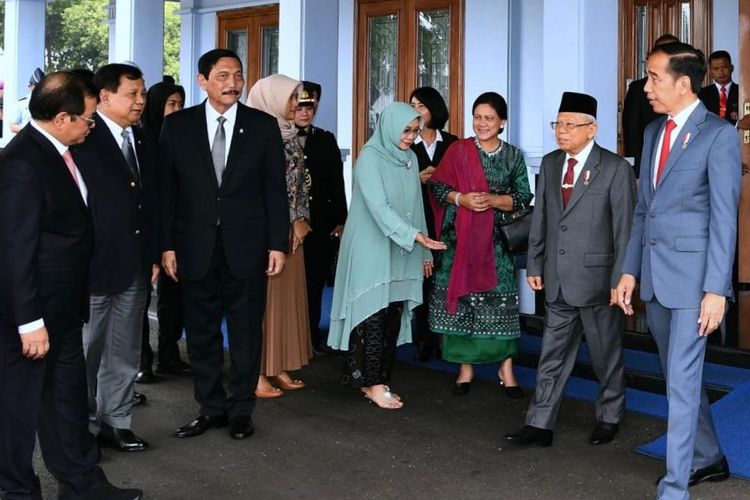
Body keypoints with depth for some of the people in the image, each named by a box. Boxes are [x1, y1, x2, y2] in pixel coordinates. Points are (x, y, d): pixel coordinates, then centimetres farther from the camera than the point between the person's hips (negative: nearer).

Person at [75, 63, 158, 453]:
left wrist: (153, 256, 12)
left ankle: (116, 421, 24)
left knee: (125, 351, 13)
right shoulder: (83, 138, -11)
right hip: (92, 264, -7)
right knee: (85, 350, 6)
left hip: (136, 265, 7)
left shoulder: (144, 142, 11)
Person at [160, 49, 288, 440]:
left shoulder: (263, 125, 2)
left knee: (246, 333, 7)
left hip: (247, 247, -1)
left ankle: (241, 410, 20)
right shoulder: (177, 125, 2)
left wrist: (278, 244, -3)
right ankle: (210, 408, 23)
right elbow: (166, 190, 2)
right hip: (195, 249, 1)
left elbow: (275, 189, 2)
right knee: (201, 334, 9)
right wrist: (167, 245, -3)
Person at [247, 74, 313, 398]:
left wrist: (301, 219, 2)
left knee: (288, 295, 9)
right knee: (262, 296, -3)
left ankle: (279, 368, 16)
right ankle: (256, 374, 3)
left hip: (290, 229, 8)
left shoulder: (290, 136, 14)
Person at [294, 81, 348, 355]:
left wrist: (340, 220, 4)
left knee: (315, 281, 7)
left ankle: (312, 334, 16)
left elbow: (337, 183, 9)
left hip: (321, 224, 3)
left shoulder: (326, 140, 10)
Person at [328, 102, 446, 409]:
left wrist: (423, 251, 13)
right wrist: (415, 235, -30)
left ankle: (373, 381, 12)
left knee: (393, 319, 5)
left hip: (401, 254, 6)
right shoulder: (370, 157, -11)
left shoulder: (410, 158, 10)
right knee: (374, 318, -6)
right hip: (371, 252, -6)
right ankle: (374, 384, 2)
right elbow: (378, 206, -22)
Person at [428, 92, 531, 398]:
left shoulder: (514, 156, 5)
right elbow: (437, 186, 2)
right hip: (461, 238, 0)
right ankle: (466, 366, 13)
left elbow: (523, 198, 1)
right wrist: (461, 198, -15)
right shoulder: (458, 150, 3)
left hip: (497, 239, 0)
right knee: (462, 297, 2)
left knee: (501, 301, -3)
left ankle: (506, 369, 6)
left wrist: (493, 200, -15)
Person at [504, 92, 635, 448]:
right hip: (557, 280, 5)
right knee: (553, 355, 8)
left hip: (597, 279, -5)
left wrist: (621, 279, -11)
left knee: (606, 355, 11)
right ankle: (539, 425, 13)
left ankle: (609, 417, 30)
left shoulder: (615, 169, -9)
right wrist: (534, 265, 9)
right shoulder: (550, 164, 8)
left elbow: (625, 229, -9)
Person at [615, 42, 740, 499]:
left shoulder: (719, 135, -10)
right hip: (655, 275, 8)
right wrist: (630, 270, 13)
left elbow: (725, 217, -14)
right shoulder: (653, 132, 12)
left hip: (693, 276, -7)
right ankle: (709, 459, 35)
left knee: (682, 381, -5)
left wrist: (717, 290, -18)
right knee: (680, 374, 18)